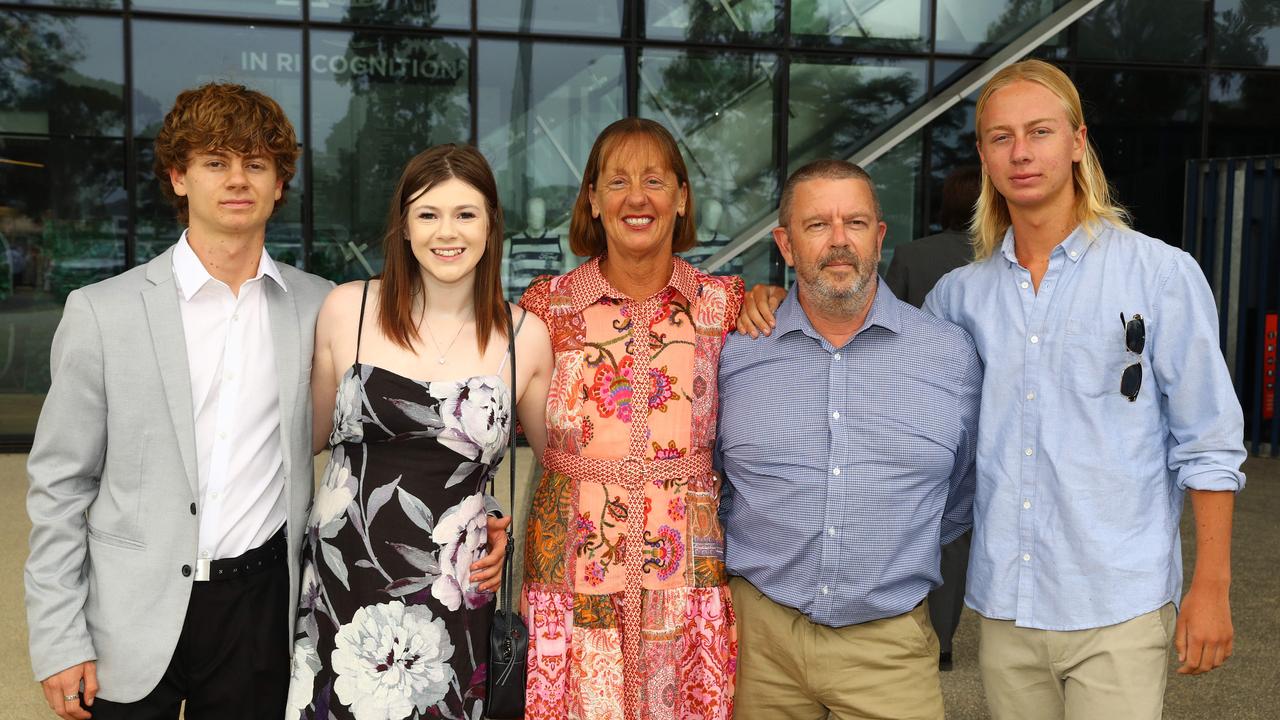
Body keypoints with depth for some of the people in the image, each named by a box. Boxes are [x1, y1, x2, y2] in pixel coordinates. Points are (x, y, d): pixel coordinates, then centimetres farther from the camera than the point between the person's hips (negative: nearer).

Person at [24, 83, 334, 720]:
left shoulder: (319, 308, 1)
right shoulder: (101, 311, -4)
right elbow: (59, 487, -2)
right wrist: (58, 641, -5)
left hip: (261, 602, 2)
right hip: (131, 622, -1)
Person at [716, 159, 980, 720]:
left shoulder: (951, 353, -1)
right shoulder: (731, 351, -3)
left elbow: (965, 496, 12)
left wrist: (892, 553, 9)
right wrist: (755, 552, 6)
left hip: (890, 644, 0)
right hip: (761, 632, 1)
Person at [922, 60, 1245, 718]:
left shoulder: (1162, 274, -4)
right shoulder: (959, 294, 6)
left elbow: (1208, 446, -3)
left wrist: (1211, 588, -5)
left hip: (1117, 613, -3)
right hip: (1004, 608, 4)